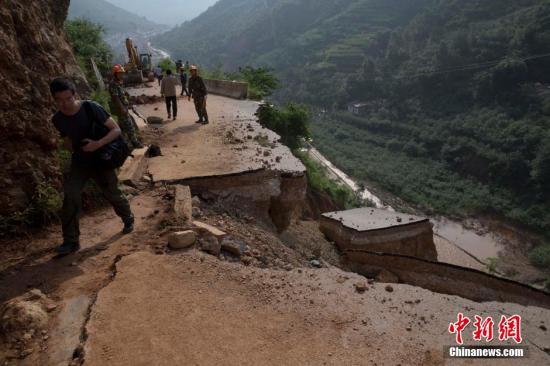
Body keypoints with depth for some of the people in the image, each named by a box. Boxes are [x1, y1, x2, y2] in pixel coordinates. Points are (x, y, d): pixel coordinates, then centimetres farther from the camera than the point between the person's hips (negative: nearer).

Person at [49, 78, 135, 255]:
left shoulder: (91, 108, -22)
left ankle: (128, 219, 39)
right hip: (79, 161, 3)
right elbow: (67, 140, 9)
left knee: (112, 194, 8)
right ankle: (71, 240, -2)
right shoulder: (57, 119, -8)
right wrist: (76, 149, -12)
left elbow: (116, 130, -22)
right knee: (70, 195, -13)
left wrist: (98, 144, -36)